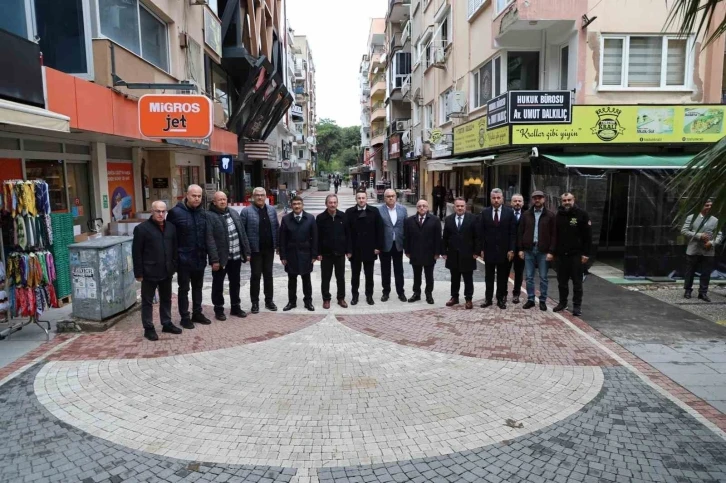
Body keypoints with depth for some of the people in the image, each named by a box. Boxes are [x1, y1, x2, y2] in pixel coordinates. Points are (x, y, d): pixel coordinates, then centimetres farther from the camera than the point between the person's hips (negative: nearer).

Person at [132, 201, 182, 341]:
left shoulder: (171, 227, 7)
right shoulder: (142, 228, -10)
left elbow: (175, 248, 13)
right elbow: (136, 253, -10)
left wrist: (174, 266, 9)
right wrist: (138, 273, -11)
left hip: (166, 271, 5)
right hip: (150, 272, -5)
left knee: (166, 299, 16)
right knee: (147, 301, 6)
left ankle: (167, 324, 29)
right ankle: (148, 328, 15)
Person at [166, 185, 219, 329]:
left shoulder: (203, 213, 3)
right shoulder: (176, 212, -10)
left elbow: (209, 237, 1)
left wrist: (214, 258, -3)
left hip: (200, 258, 4)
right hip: (184, 259, -4)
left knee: (198, 287, 16)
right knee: (184, 288, 7)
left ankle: (197, 313, 30)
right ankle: (185, 317, 19)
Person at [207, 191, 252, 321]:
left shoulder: (234, 213, 10)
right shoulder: (210, 216, -11)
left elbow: (242, 233, 12)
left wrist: (247, 251, 7)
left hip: (236, 256, 6)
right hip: (220, 257, -6)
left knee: (235, 283, 16)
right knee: (218, 284, 8)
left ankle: (235, 307, 29)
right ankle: (219, 309, 20)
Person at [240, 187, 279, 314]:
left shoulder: (272, 210, 7)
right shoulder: (246, 211, -7)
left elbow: (276, 228, 11)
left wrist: (278, 244, 5)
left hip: (269, 249, 4)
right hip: (255, 249, -4)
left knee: (268, 275, 12)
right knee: (255, 276, 3)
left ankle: (269, 300, 22)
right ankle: (255, 302, 14)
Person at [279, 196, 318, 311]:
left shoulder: (310, 218, -2)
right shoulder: (286, 219, -2)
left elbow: (314, 238, -1)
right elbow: (282, 239, -1)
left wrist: (314, 255, -5)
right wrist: (283, 256, -4)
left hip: (305, 254, 0)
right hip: (291, 254, 0)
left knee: (306, 280, 10)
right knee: (292, 280, 9)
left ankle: (308, 301, 22)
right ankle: (291, 301, 20)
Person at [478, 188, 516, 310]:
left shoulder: (509, 212, -2)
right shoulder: (485, 212, 1)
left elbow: (513, 232, -3)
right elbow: (481, 232, 1)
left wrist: (511, 249, -8)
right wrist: (482, 249, -4)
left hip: (504, 250, -1)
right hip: (489, 249, 1)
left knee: (503, 277, 8)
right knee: (489, 277, 9)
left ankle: (501, 299, 18)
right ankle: (488, 298, 17)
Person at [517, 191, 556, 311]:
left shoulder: (550, 215, 1)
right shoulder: (526, 214, 7)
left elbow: (554, 235, -2)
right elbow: (520, 232, 7)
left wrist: (551, 251, -9)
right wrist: (520, 249, 0)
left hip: (543, 250, -2)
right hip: (529, 249, 2)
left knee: (543, 277, 5)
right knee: (529, 277, 6)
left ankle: (542, 301, 14)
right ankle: (530, 299, 15)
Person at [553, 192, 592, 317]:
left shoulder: (581, 214, -4)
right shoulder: (558, 216, 7)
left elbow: (588, 235, -6)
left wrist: (586, 253, -10)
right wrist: (553, 251, 4)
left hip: (576, 254, -4)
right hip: (561, 254, 4)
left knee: (577, 282, 2)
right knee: (562, 281, 11)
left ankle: (577, 305, 9)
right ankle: (562, 302, 22)